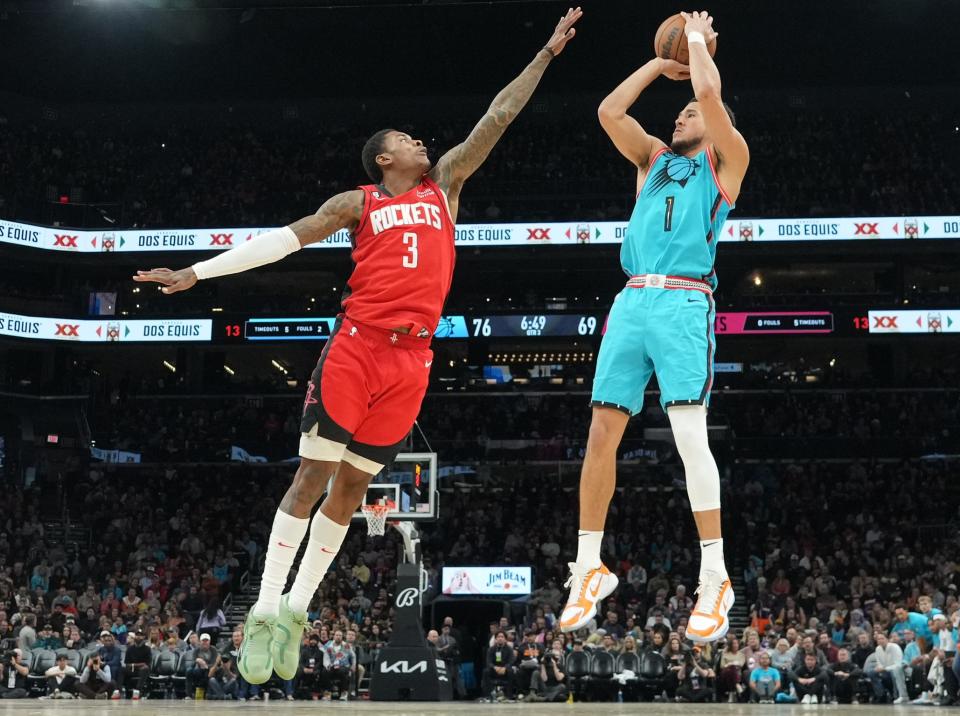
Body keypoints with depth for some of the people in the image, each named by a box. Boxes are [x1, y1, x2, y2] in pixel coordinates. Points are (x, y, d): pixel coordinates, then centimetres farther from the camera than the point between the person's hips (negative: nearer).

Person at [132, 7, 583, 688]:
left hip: (411, 356, 3)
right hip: (357, 343, -3)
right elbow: (284, 238, 6)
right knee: (314, 472, -7)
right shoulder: (359, 202, 9)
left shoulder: (445, 184, 17)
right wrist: (200, 271, 0)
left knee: (353, 484, 6)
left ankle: (297, 610, 13)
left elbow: (497, 117, 16)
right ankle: (266, 608, -3)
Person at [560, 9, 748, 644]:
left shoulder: (727, 160, 11)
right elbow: (609, 111, 16)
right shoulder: (654, 159, 26)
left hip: (684, 302, -6)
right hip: (632, 302, 6)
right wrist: (660, 64, 22)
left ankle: (715, 578, -13)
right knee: (602, 434, 1)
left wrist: (698, 39, 12)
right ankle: (590, 569, 10)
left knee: (689, 433, -17)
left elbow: (711, 93, -4)